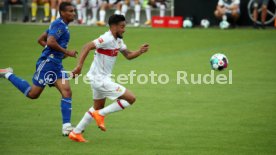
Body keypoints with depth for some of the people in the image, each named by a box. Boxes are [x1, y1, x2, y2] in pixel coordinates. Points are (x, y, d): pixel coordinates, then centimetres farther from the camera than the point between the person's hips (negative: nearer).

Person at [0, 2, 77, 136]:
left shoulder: (59, 25, 17)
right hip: (47, 63, -10)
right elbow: (50, 42, -26)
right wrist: (66, 52, -17)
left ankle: (66, 126, -6)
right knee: (33, 94, -2)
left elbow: (41, 40, 22)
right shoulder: (59, 25, -12)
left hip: (56, 64, 10)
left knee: (67, 92, -4)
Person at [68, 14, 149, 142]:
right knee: (131, 98, -10)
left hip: (100, 78, 10)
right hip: (100, 79, -10)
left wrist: (140, 51, -5)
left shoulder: (118, 40, 9)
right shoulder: (107, 39, -20)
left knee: (98, 107, 26)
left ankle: (76, 133, 29)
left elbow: (128, 55, 14)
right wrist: (79, 66, -38)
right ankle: (101, 114, -2)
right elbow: (87, 47, -29)